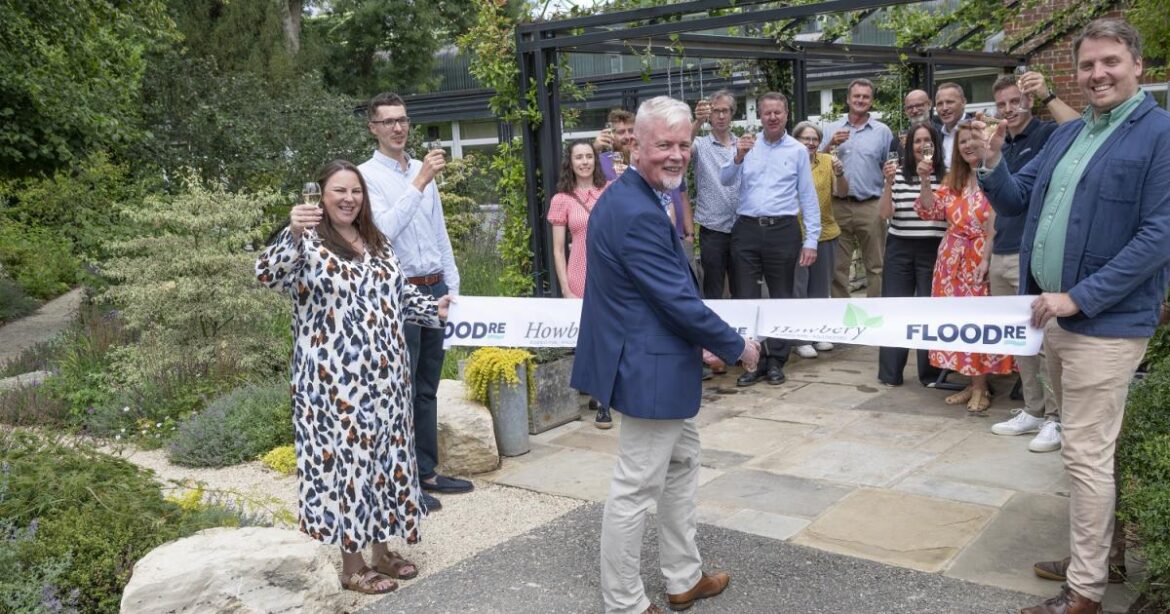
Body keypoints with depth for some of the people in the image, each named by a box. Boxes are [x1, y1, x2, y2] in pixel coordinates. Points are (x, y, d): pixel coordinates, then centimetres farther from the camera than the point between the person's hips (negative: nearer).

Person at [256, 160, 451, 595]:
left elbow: (400, 292, 21)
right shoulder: (307, 242, -8)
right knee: (346, 458, 0)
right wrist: (293, 233, -41)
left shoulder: (376, 242, 13)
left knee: (384, 454, 14)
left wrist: (434, 309, 5)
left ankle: (381, 550, 29)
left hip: (383, 375, 7)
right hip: (336, 381, -7)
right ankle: (351, 566, 15)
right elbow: (268, 274, -26)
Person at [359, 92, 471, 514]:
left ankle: (426, 472, 23)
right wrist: (418, 184, -23)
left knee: (427, 388, 13)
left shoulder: (423, 170, 13)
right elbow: (384, 228, -21)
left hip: (434, 288, 6)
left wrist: (452, 285, 14)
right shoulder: (368, 175, -6)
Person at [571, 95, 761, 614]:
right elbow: (680, 300, -24)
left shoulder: (630, 197, 8)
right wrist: (737, 347, -9)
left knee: (682, 464, 23)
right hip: (651, 368, -12)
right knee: (635, 489, 2)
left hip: (659, 361, 12)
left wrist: (703, 343, 17)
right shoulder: (638, 212, -25)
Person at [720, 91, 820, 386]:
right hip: (747, 229, 1)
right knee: (747, 298, 3)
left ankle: (776, 361, 18)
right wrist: (738, 157, -19)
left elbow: (808, 198, 4)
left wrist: (811, 240, -2)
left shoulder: (798, 151, 5)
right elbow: (724, 180, -1)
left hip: (783, 230, -1)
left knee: (781, 296, 7)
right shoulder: (747, 145, 8)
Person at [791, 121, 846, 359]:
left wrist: (840, 174, -19)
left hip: (825, 233, 4)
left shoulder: (828, 161, 3)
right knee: (798, 287, 0)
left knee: (821, 286, 14)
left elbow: (842, 192, -1)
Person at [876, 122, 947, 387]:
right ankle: (890, 373, 13)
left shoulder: (946, 176, -1)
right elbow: (884, 213, -1)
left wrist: (926, 181, -18)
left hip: (932, 250, -2)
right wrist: (889, 182, -13)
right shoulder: (898, 173, 3)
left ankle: (931, 373, 13)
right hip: (899, 249, 2)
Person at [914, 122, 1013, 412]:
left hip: (981, 258, -6)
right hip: (952, 259, 7)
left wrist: (986, 258, -18)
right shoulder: (953, 180, 14)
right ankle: (972, 383, 17)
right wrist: (924, 180, -3)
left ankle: (981, 388, 6)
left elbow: (997, 224, -12)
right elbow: (929, 211, 9)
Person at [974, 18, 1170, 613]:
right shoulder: (1067, 135, 12)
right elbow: (1016, 201, 17)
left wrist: (1079, 297, -21)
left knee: (1086, 452, -4)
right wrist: (993, 166, -4)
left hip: (1105, 323, -8)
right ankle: (1093, 553, 32)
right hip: (1053, 315, 8)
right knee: (1084, 446, 18)